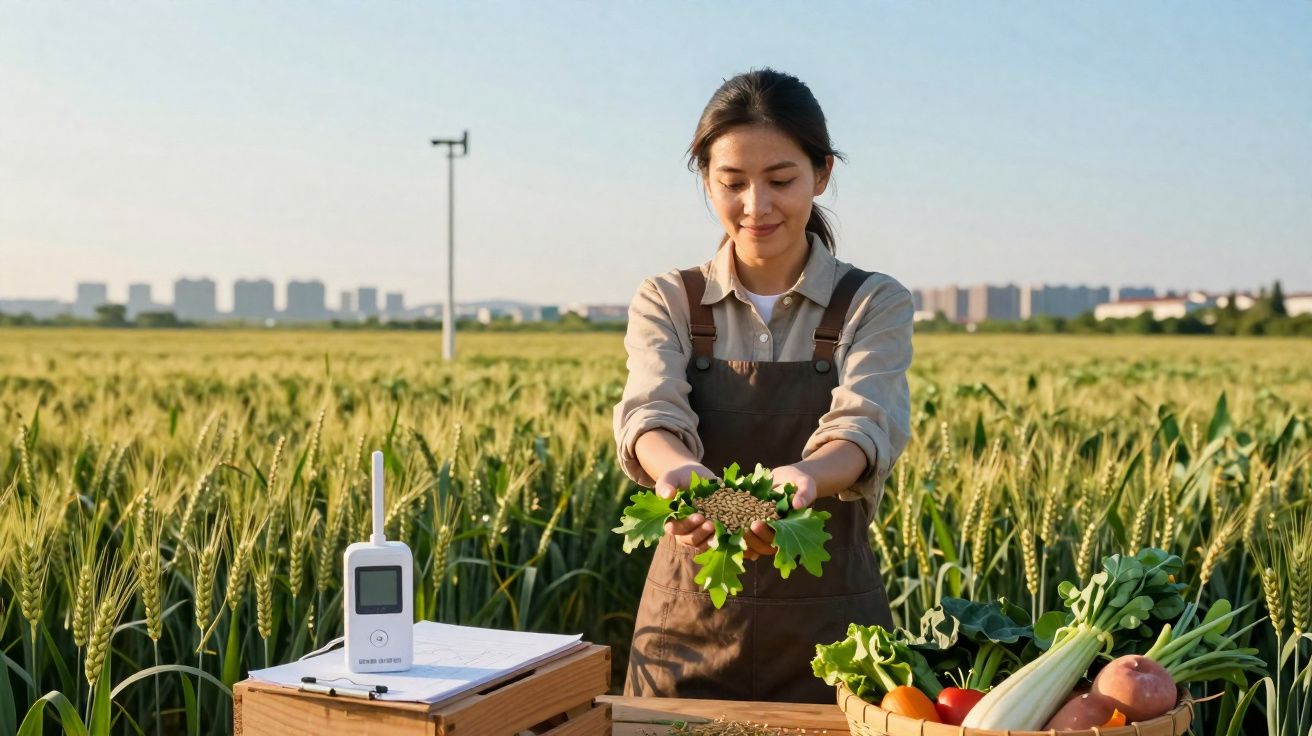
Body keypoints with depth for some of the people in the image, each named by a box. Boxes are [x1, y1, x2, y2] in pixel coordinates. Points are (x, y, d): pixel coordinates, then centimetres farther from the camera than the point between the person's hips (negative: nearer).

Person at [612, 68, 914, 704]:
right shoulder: (666, 302, 2)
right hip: (691, 624, 1)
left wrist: (801, 476, -42)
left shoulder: (875, 305, -2)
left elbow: (865, 422, -20)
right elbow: (652, 412, -16)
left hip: (829, 628, -1)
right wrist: (679, 472, -40)